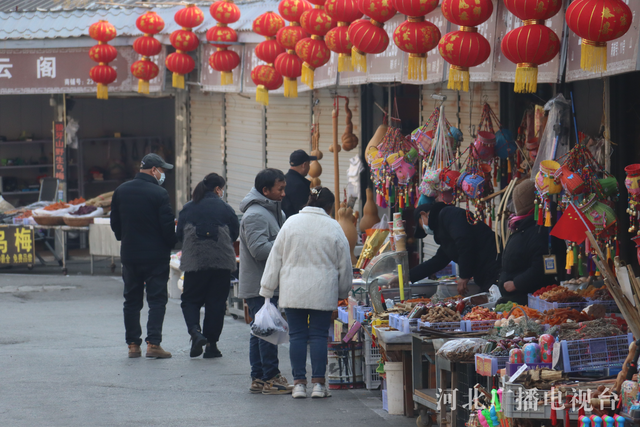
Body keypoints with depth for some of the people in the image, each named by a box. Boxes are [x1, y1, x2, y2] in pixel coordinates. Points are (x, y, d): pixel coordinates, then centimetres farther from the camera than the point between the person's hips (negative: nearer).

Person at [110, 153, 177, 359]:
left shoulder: (121, 191, 4)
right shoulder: (159, 194, -14)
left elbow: (115, 224, 11)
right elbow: (168, 227, -14)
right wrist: (171, 244, 4)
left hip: (129, 255, 5)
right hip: (155, 255, -5)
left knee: (132, 300, 12)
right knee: (157, 299, -1)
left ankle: (133, 345, 11)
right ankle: (153, 344, -8)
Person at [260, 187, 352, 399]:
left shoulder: (291, 223, 2)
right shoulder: (333, 227, -2)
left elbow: (276, 257, 4)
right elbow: (344, 264, 6)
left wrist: (267, 289, 9)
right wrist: (343, 292, 21)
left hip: (293, 291, 1)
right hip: (323, 292, -1)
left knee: (297, 335, 5)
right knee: (319, 335, 4)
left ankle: (299, 382, 5)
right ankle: (318, 383, 2)